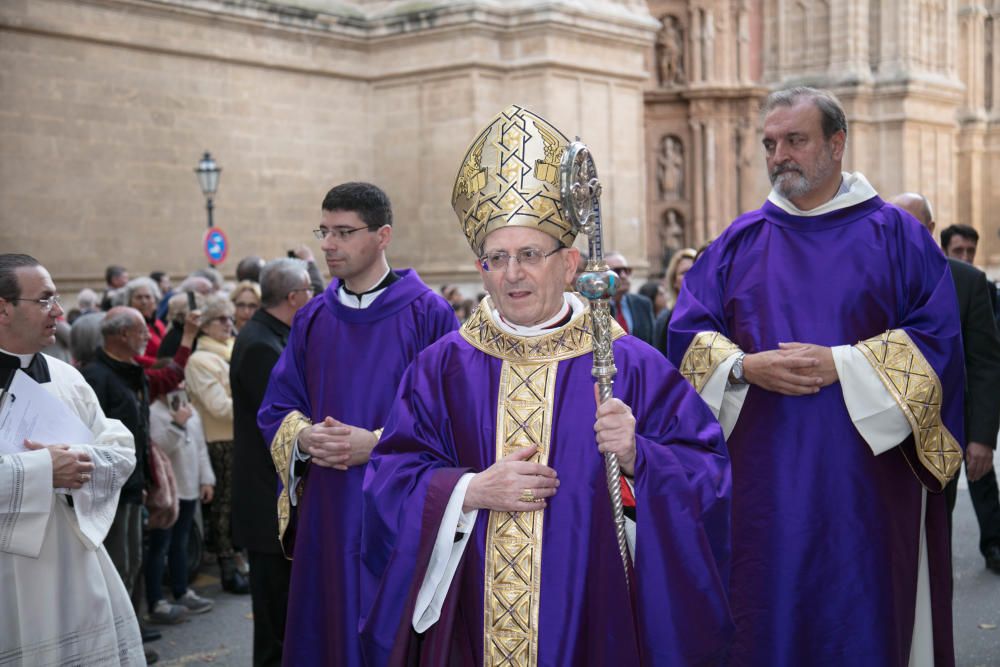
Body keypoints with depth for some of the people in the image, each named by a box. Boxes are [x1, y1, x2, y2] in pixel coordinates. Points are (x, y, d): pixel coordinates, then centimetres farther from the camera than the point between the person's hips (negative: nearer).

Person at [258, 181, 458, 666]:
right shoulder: (312, 319, 10)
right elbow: (276, 411, 13)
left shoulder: (428, 314, -6)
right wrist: (303, 438, -8)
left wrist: (376, 443, -19)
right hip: (324, 516, 5)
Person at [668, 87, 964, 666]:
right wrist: (745, 367, -12)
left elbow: (937, 339, -4)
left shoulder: (896, 236, 3)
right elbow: (688, 334, 7)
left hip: (863, 481, -2)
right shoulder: (739, 242, 10)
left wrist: (841, 366, -15)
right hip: (763, 482, 2)